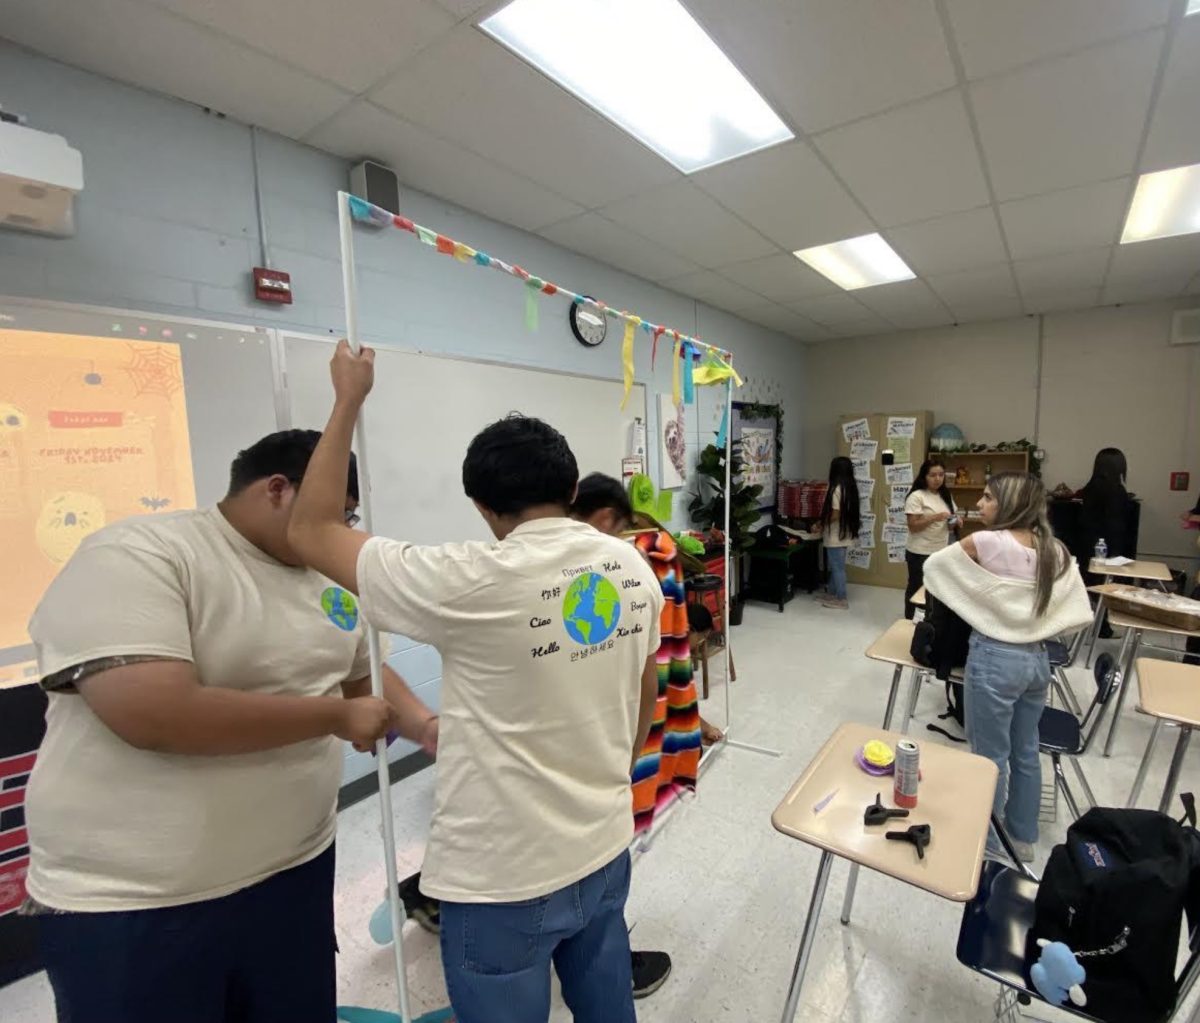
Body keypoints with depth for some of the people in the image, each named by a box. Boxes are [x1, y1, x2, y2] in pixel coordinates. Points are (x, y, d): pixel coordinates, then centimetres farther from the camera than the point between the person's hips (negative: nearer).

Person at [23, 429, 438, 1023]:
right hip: (133, 904, -6)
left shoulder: (329, 579, 2)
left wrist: (423, 726, -4)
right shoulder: (136, 555, -18)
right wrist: (336, 717, -22)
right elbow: (155, 714, -30)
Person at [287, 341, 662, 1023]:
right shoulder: (634, 569, -6)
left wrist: (349, 401, -5)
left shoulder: (472, 583, -26)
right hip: (605, 848, 6)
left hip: (504, 879, -5)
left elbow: (312, 531, -13)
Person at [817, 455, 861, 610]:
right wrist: (824, 523, 15)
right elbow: (846, 512, 12)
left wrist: (821, 524, -6)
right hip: (844, 533, 9)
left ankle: (841, 599, 10)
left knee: (837, 567, 1)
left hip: (836, 535, -9)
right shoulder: (850, 487, 7)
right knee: (835, 566, 17)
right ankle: (832, 593, 27)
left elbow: (835, 515, -22)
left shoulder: (837, 489, -20)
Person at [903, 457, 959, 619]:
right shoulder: (916, 496, -12)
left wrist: (954, 522, -6)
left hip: (941, 552, 6)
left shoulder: (946, 495, 9)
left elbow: (948, 525, 16)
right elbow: (913, 526, -16)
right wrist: (935, 517, -26)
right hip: (920, 554, -6)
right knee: (916, 588, 5)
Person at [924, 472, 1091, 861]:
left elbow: (933, 565, -3)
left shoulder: (986, 542, -17)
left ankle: (985, 842, 26)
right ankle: (1023, 837, 38)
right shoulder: (1056, 551, 1)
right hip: (1036, 658, 7)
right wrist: (1038, 627, 13)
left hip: (994, 659, -6)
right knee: (1026, 753, 21)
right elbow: (1079, 613, 4)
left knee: (990, 757, 9)